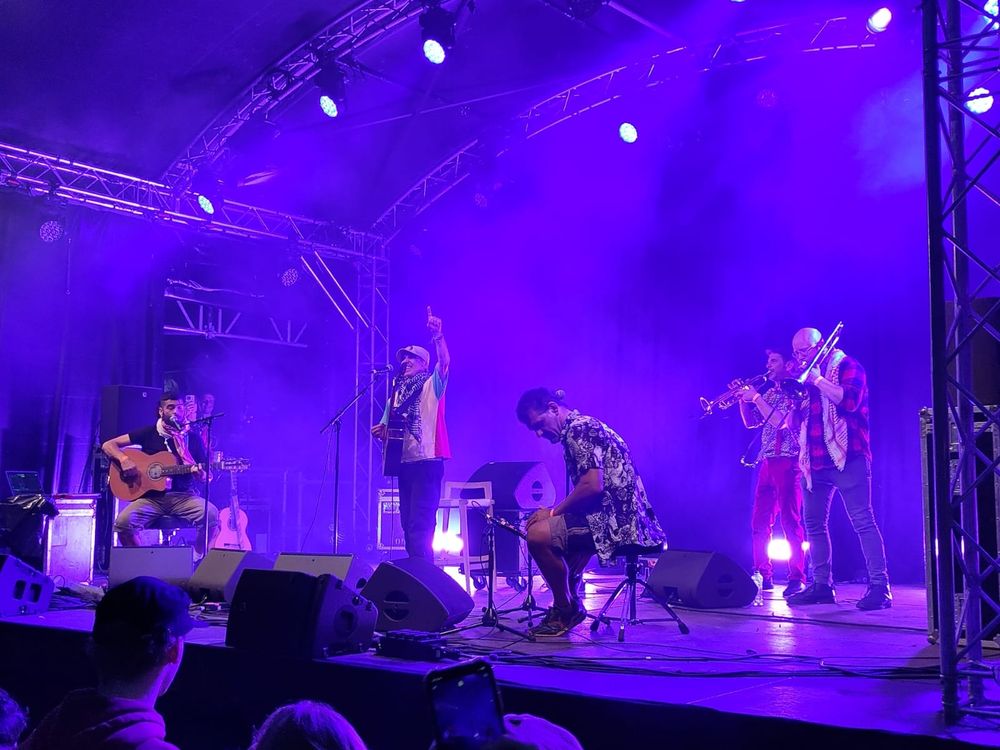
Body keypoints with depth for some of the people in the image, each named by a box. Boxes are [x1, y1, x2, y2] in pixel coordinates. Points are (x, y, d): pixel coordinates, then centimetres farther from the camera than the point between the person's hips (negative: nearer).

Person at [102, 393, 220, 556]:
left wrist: (202, 474, -13)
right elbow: (108, 445, 7)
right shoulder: (149, 433, 8)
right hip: (151, 497, 0)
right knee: (123, 521, -29)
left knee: (212, 514, -30)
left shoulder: (193, 439, 9)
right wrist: (124, 459, -13)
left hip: (183, 496, 0)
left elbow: (204, 478, 10)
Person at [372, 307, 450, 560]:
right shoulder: (398, 391, 21)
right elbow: (386, 427, 23)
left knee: (420, 525, -14)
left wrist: (437, 336, -35)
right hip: (404, 462, 8)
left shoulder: (432, 384, 2)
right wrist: (380, 430, -1)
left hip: (427, 461, -8)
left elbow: (444, 362, -19)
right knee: (408, 524, 10)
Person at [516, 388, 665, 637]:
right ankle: (570, 604, 28)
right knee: (558, 528, 33)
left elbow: (593, 486, -21)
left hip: (616, 521, -11)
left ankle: (565, 611, -2)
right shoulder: (586, 425, 21)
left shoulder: (578, 429, -11)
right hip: (627, 520, 11)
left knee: (538, 534, -20)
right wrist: (557, 513, 15)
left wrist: (553, 512, -10)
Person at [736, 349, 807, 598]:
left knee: (790, 522, -9)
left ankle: (797, 578, -6)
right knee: (759, 522, 7)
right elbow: (751, 422, 20)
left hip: (787, 462, -8)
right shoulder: (769, 392, 19)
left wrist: (756, 398, -12)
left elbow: (780, 421, -17)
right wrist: (743, 398, 7)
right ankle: (763, 576, 14)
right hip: (767, 462, 8)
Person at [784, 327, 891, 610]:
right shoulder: (807, 375, 20)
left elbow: (850, 400, -16)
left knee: (862, 519, -11)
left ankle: (880, 585, -12)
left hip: (846, 457, -7)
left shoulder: (847, 366, 2)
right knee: (814, 522, 7)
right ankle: (822, 584, 13)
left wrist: (817, 380, -12)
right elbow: (794, 421, 17)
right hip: (813, 460, 8)